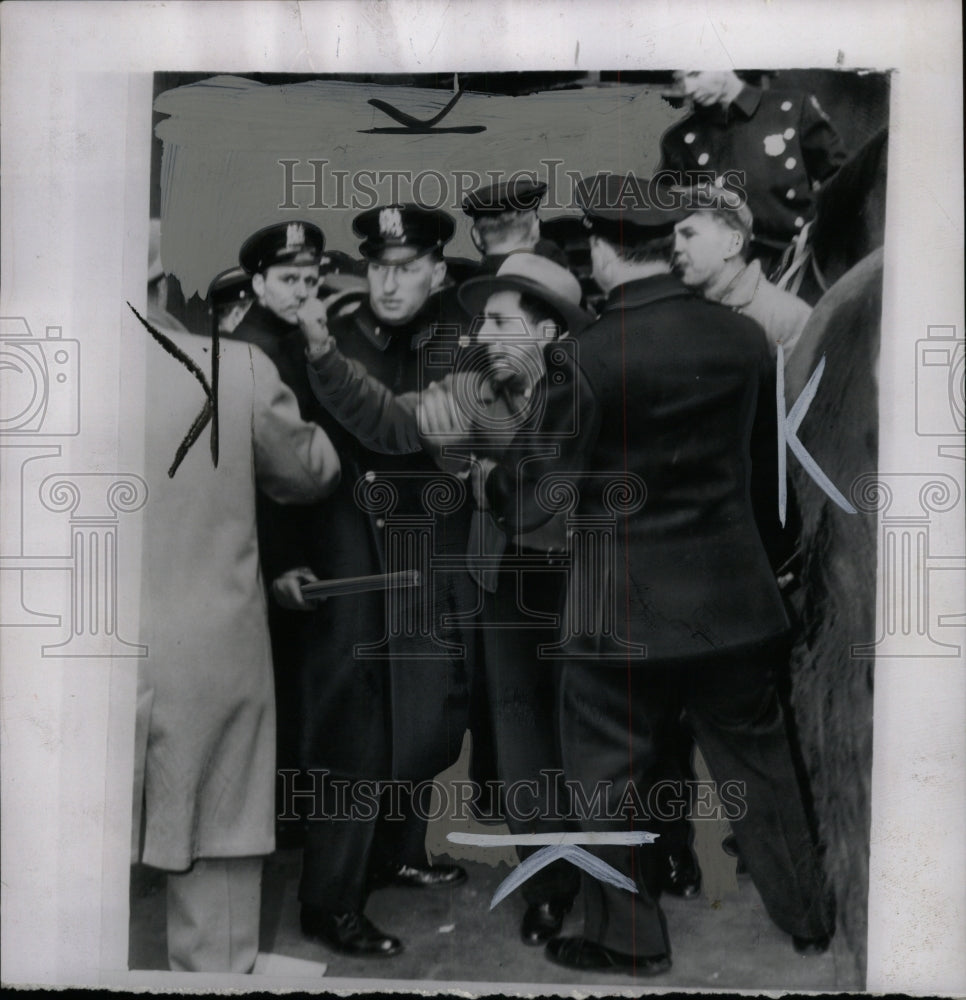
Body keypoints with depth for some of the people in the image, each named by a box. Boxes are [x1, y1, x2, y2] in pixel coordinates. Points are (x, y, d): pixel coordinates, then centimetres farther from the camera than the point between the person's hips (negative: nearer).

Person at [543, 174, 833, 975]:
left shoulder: (585, 355, -16)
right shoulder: (743, 336, -3)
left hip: (622, 606, -4)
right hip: (731, 593, 5)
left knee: (615, 775, 13)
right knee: (757, 759, 20)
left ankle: (629, 941, 28)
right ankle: (807, 916, 35)